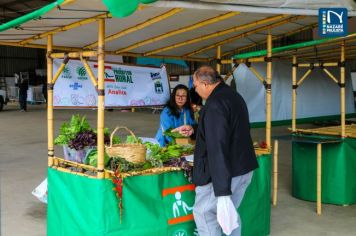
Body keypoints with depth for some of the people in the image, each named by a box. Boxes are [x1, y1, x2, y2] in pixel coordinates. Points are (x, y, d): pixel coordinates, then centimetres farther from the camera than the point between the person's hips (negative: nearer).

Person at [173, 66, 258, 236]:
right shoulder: (234, 96, 12)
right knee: (230, 213, 19)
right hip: (245, 168, 10)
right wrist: (194, 130, 21)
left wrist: (223, 192, -30)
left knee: (202, 212, 3)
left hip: (223, 172, -10)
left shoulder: (215, 104, -21)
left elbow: (218, 148, -28)